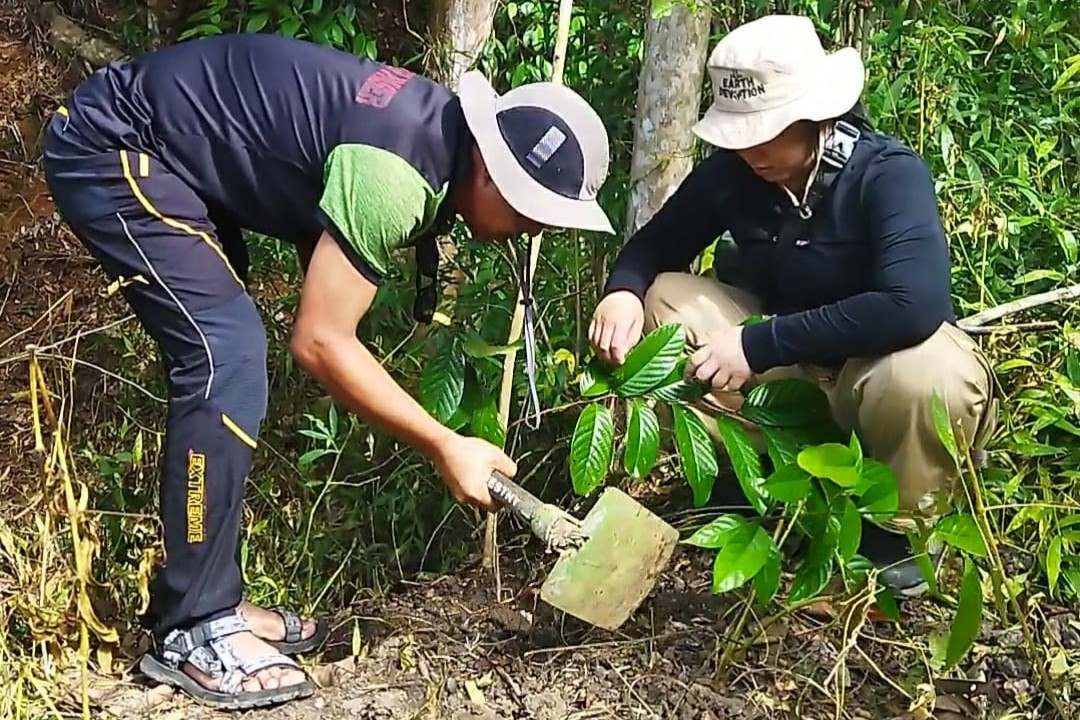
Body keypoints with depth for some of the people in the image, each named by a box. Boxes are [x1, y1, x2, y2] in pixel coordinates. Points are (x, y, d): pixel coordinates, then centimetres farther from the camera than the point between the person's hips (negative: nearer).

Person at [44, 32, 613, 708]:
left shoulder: (438, 130, 1)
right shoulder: (397, 175, -28)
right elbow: (320, 341, -23)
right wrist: (445, 447, -16)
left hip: (163, 152, 10)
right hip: (112, 148, -10)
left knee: (225, 356, 8)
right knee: (226, 357, -17)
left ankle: (209, 600, 16)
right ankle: (192, 631, -8)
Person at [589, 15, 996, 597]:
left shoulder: (889, 174, -25)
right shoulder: (730, 171, -10)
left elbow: (914, 306, -40)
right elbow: (653, 245, 2)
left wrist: (759, 344, -39)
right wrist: (621, 291, -24)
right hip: (791, 371, 5)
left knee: (930, 379, -39)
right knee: (663, 300, -13)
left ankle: (893, 531, -7)